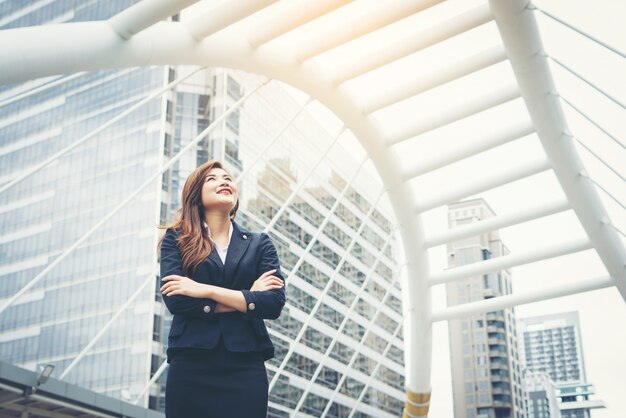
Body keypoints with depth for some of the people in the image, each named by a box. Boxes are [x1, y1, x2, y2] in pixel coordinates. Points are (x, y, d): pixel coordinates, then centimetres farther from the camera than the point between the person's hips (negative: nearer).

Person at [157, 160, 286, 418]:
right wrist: (248, 298, -6)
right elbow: (175, 300, -8)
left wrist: (206, 290, -10)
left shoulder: (259, 244, 12)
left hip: (246, 368, 1)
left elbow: (274, 303, -3)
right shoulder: (177, 239, 8)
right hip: (190, 366, -1)